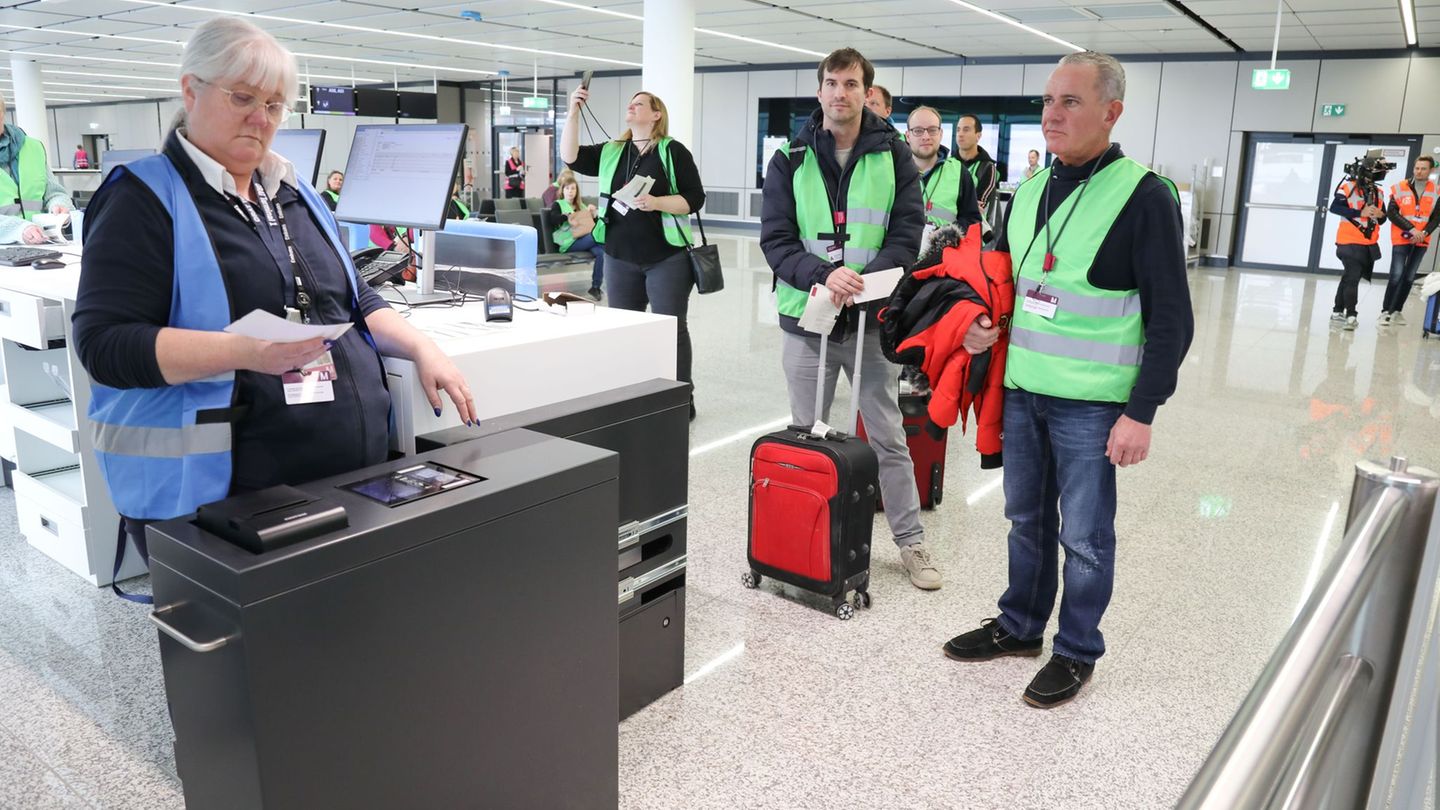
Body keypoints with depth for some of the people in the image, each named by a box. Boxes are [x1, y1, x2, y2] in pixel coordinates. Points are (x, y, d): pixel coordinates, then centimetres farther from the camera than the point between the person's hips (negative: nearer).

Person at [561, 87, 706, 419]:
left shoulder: (673, 151, -2)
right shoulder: (610, 153, 11)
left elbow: (695, 198, -7)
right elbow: (570, 157, -1)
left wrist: (657, 202, -21)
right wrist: (573, 112, -8)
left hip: (667, 258, -5)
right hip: (620, 258, 5)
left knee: (671, 328, 1)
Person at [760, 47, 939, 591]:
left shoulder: (894, 157, 1)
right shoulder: (790, 160, 2)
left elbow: (907, 235, -3)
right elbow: (775, 239, -5)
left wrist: (863, 279, -20)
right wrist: (823, 274, -22)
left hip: (871, 320, -1)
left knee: (888, 437, 8)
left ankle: (911, 541, 21)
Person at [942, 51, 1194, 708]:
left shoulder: (1144, 197, -10)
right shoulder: (1029, 191, 9)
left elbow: (1171, 320, -10)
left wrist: (1141, 412, -15)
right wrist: (981, 324, 1)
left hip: (1092, 404, -6)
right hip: (1023, 390, 6)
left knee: (1084, 535, 6)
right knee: (1027, 518, 17)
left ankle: (1077, 651, 24)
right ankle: (1020, 626, 34)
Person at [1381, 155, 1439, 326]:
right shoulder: (1400, 188, -4)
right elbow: (1391, 213, -9)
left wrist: (1424, 232, -13)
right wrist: (1411, 229, -17)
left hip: (1421, 241, 3)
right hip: (1402, 239, -3)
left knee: (1409, 278, 8)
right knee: (1396, 275, -11)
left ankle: (1396, 311, 16)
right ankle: (1385, 311, -3)